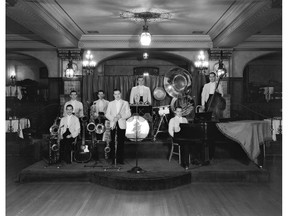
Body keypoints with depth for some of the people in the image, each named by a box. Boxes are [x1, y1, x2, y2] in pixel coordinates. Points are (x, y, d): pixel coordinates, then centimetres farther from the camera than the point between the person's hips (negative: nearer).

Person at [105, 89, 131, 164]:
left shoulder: (125, 103, 11)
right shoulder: (110, 103, 15)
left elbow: (128, 114, 3)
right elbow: (107, 114, 7)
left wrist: (121, 116, -14)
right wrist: (113, 119, -11)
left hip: (122, 125, -1)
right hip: (113, 125, 1)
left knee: (121, 142, -3)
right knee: (113, 142, -2)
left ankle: (120, 159, 3)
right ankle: (113, 159, 3)